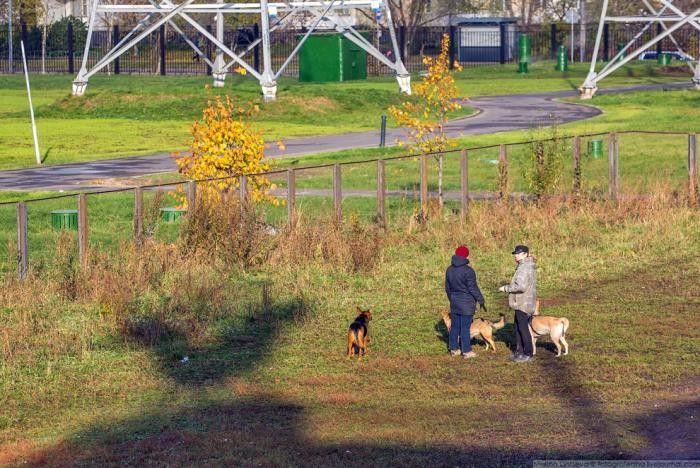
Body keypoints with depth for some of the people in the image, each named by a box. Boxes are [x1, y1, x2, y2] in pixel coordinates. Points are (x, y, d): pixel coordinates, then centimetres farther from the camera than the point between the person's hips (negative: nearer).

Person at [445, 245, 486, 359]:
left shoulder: (449, 270, 5)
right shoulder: (468, 271, -17)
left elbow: (447, 287, 14)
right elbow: (473, 288, -15)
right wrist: (481, 301, -4)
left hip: (454, 303, 6)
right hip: (466, 303, -6)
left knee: (455, 326, 14)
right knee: (465, 327, -2)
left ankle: (454, 349, 19)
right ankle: (466, 351, 2)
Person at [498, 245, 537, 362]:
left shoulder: (524, 268, -20)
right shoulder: (525, 266, 14)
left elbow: (521, 286, -28)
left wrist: (506, 288, -18)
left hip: (523, 304, -11)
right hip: (520, 303, 11)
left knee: (523, 328, -4)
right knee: (518, 327, 17)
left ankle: (528, 354, 2)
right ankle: (519, 351, 26)